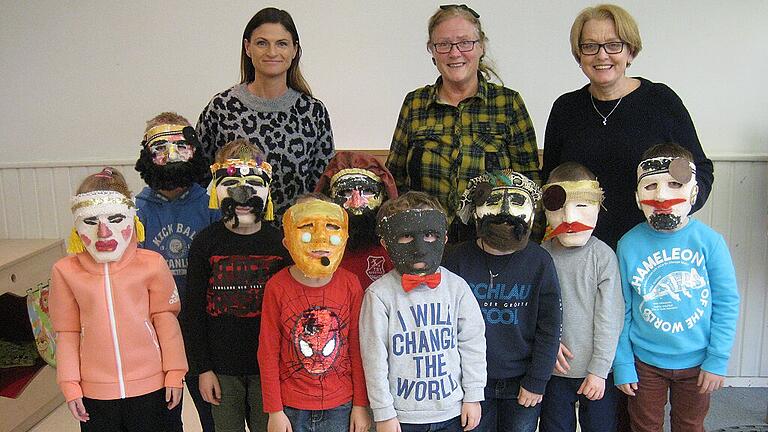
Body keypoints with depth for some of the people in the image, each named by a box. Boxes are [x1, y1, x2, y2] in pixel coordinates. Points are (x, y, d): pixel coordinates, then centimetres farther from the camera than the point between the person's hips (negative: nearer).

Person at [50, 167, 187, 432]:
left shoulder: (152, 264, -7)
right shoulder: (65, 271, -3)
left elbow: (165, 318, 1)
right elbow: (67, 333, 3)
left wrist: (174, 373, 2)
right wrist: (70, 386, 4)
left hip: (149, 387, -1)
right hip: (94, 392, 1)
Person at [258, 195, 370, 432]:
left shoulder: (350, 285, -6)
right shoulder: (277, 287, -9)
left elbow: (357, 348, 0)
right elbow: (268, 353, -4)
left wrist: (360, 405, 3)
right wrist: (274, 411, -3)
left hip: (340, 405, 1)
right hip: (292, 406, -1)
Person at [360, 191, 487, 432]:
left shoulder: (456, 287, -2)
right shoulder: (379, 294, -11)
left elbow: (473, 343, 4)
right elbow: (374, 358, -8)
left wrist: (473, 396, 4)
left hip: (452, 412, 2)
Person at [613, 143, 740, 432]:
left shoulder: (709, 241, -14)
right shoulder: (629, 245, -13)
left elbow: (727, 303, -6)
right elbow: (621, 310, -6)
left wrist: (718, 360, -6)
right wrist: (622, 365, -4)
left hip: (697, 362, 1)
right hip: (645, 362, 0)